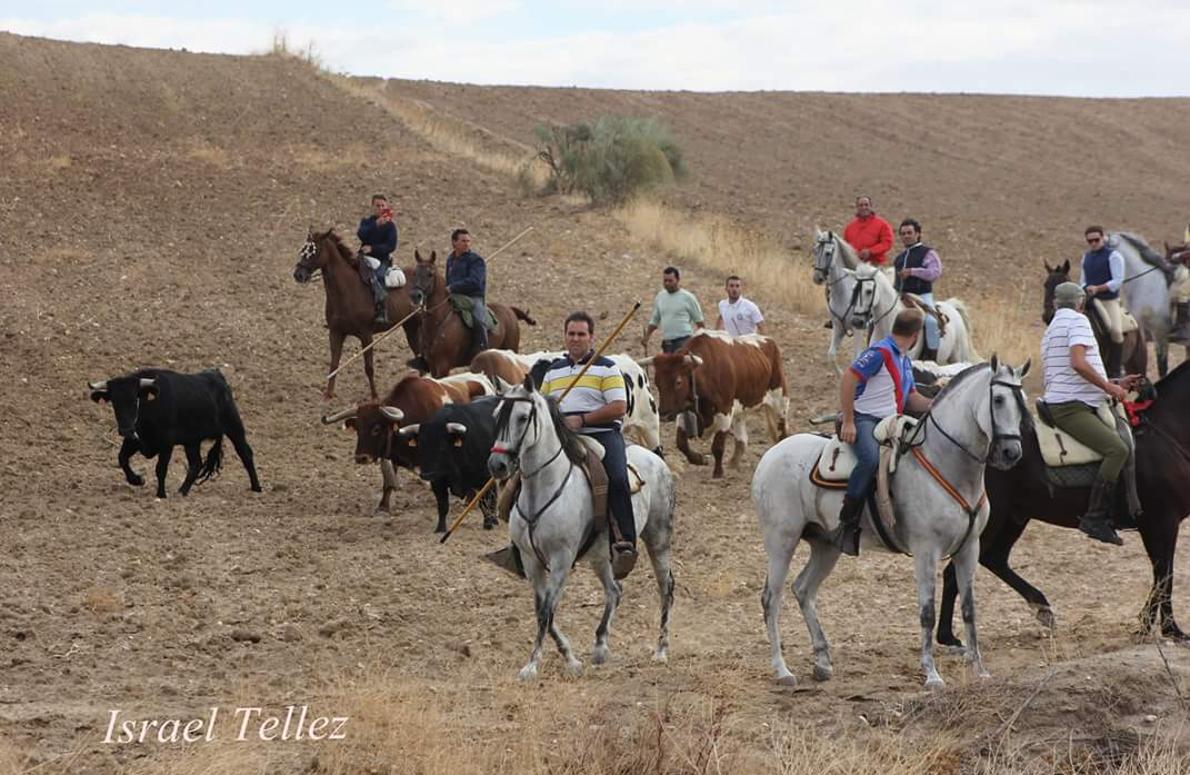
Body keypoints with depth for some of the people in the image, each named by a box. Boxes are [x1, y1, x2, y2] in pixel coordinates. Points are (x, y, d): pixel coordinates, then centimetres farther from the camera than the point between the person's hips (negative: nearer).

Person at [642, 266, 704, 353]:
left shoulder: (687, 297, -1)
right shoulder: (660, 297, 13)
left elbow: (699, 321, 3)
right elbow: (654, 320, 22)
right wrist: (646, 336, 13)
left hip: (683, 342, -5)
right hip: (666, 341, 5)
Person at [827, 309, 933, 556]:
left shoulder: (905, 361, 19)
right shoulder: (880, 352, -11)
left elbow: (912, 399, 27)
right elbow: (848, 380, -18)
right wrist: (848, 422, -18)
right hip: (865, 419, -10)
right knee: (871, 459, -35)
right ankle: (847, 524, -30)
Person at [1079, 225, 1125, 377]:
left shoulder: (1113, 255, -5)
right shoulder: (1086, 257, 15)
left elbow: (1118, 280, -12)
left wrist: (1098, 288, -21)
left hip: (1109, 300, -6)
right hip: (1090, 300, 6)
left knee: (1116, 331, -24)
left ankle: (1114, 371, -16)